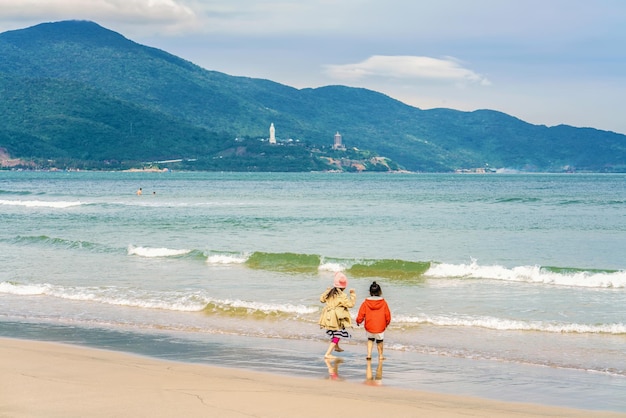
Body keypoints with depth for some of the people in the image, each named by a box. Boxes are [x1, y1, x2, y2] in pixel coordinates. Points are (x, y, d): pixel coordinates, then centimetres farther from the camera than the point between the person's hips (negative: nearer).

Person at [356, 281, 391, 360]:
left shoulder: (365, 303, -6)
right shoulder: (383, 303, -5)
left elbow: (361, 314, -3)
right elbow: (387, 315, 2)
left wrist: (358, 321, 16)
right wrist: (387, 323, 19)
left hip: (369, 327, 1)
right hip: (380, 327, -1)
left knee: (370, 339, 22)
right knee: (379, 341, 17)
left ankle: (369, 354, 11)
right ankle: (380, 355, 19)